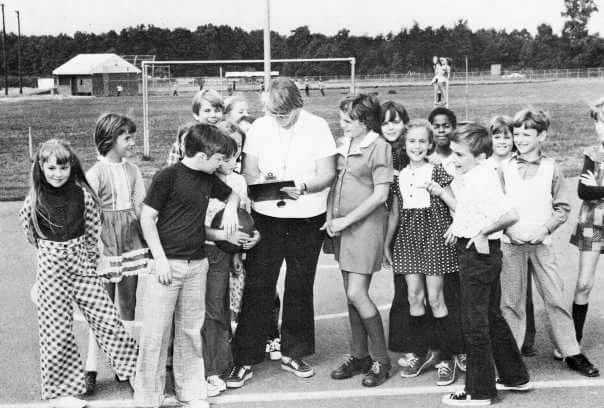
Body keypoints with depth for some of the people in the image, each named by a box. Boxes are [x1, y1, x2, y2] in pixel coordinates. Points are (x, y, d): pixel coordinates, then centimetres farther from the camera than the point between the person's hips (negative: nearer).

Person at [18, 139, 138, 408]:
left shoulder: (82, 194, -5)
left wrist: (88, 257, 11)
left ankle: (134, 371, 18)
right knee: (57, 332, 4)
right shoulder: (34, 201, -7)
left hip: (82, 264, 2)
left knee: (107, 318, 2)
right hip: (50, 267, -1)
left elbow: (93, 231, 5)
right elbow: (32, 236, 10)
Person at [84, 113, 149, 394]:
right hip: (106, 251, -4)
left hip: (131, 247, 4)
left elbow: (140, 210, 8)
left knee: (128, 308, 10)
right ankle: (91, 369, 9)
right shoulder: (95, 174, -8)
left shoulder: (132, 171, 6)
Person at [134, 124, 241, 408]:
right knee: (156, 332, -1)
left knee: (190, 330, 12)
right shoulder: (168, 176, -10)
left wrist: (230, 210, 7)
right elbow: (147, 218, -10)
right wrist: (160, 259, -14)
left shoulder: (209, 180, 9)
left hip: (197, 264, 6)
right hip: (168, 264, -6)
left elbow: (232, 195, 29)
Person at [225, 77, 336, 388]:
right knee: (257, 286, -1)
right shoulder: (258, 128, 1)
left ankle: (293, 353, 25)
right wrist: (262, 181, -19)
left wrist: (303, 187, -23)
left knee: (299, 287, 10)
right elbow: (248, 173, 2)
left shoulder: (318, 127, -3)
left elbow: (327, 174, -5)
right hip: (266, 216, 1)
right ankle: (245, 359, 6)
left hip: (307, 219, 0)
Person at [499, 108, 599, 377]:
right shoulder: (505, 169, 4)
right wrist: (507, 228, -10)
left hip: (541, 242, 0)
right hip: (511, 242, 0)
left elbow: (562, 207, 5)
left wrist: (545, 227, -10)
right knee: (510, 300, 5)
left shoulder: (551, 169, 4)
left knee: (555, 297, 1)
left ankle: (571, 352, 10)